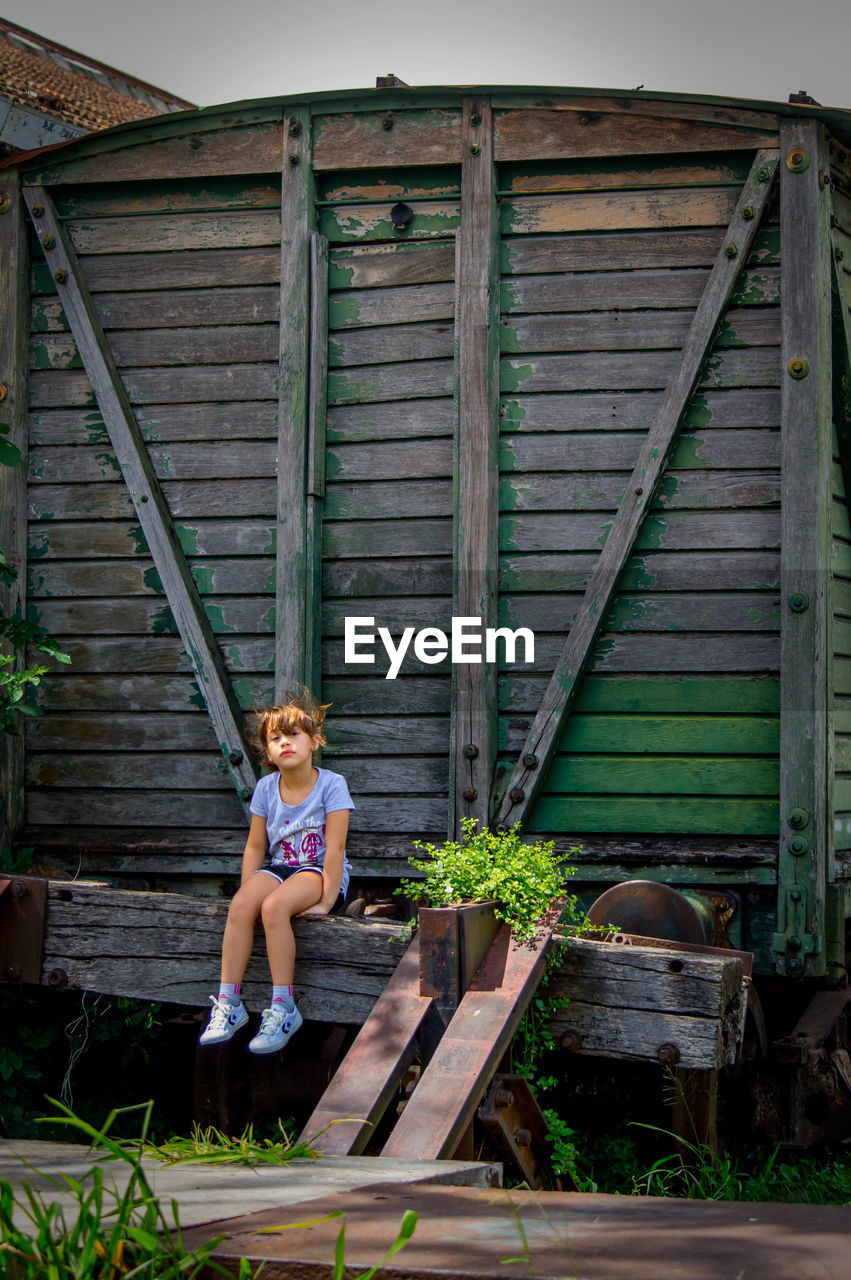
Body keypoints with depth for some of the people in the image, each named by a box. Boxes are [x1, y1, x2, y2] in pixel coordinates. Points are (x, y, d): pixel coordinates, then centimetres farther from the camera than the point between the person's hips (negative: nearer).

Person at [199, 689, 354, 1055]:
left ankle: (282, 1009, -29)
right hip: (279, 868, 4)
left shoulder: (331, 785, -9)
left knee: (274, 906, -35)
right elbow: (255, 847, 9)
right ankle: (228, 1003, -23)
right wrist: (247, 891, -2)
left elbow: (335, 848, -13)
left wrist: (326, 901, -17)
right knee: (240, 905, -28)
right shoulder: (266, 788, 4)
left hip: (319, 872, -4)